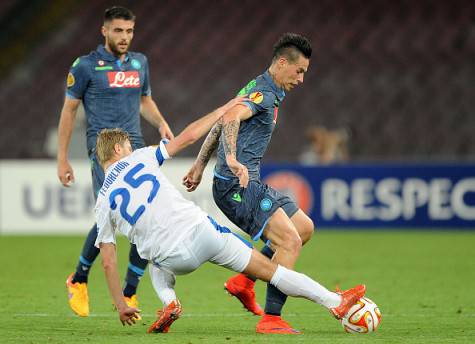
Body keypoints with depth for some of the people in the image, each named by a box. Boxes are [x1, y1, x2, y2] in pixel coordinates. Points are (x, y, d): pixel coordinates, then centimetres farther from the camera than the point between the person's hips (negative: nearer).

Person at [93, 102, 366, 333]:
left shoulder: (103, 202, 11)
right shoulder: (140, 158, 7)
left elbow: (108, 263, 9)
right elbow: (190, 136, 7)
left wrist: (121, 307, 18)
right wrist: (223, 109, 21)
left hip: (171, 258, 2)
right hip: (200, 231, -2)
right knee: (268, 269, 12)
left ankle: (169, 303, 12)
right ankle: (335, 302, 14)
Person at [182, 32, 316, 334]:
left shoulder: (264, 91, 20)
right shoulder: (263, 93, -13)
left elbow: (218, 125, 28)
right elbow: (231, 118, -33)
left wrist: (200, 166, 32)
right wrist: (232, 159, -44)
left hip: (249, 184, 11)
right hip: (237, 185, -11)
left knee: (305, 227, 14)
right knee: (290, 241, -19)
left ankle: (244, 280, 12)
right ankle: (271, 319, -19)